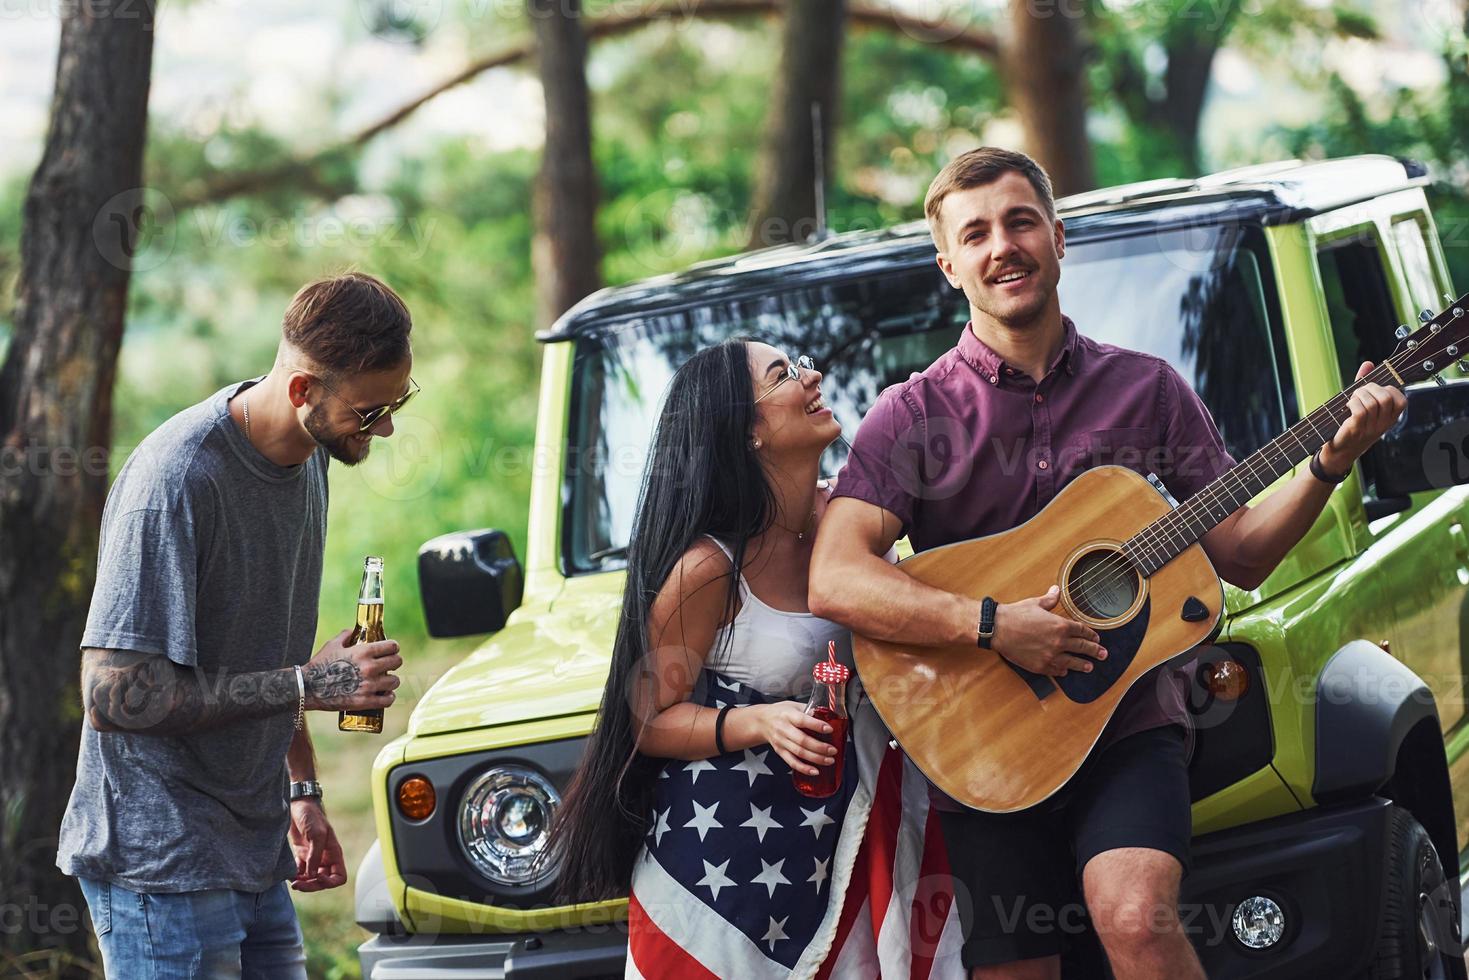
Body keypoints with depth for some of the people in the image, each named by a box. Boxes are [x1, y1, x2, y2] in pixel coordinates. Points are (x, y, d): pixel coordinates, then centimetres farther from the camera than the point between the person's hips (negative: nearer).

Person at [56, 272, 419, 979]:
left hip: (254, 858, 8)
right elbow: (114, 694, -24)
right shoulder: (174, 482, -22)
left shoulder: (308, 456, 6)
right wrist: (308, 685, -21)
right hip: (160, 864, -8)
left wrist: (302, 793, 15)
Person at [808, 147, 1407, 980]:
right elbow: (835, 581, -13)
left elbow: (1242, 556, 10)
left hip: (1128, 722, 0)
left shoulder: (1145, 388, 8)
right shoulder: (915, 416, 0)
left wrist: (1328, 465, -5)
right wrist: (991, 624, -22)